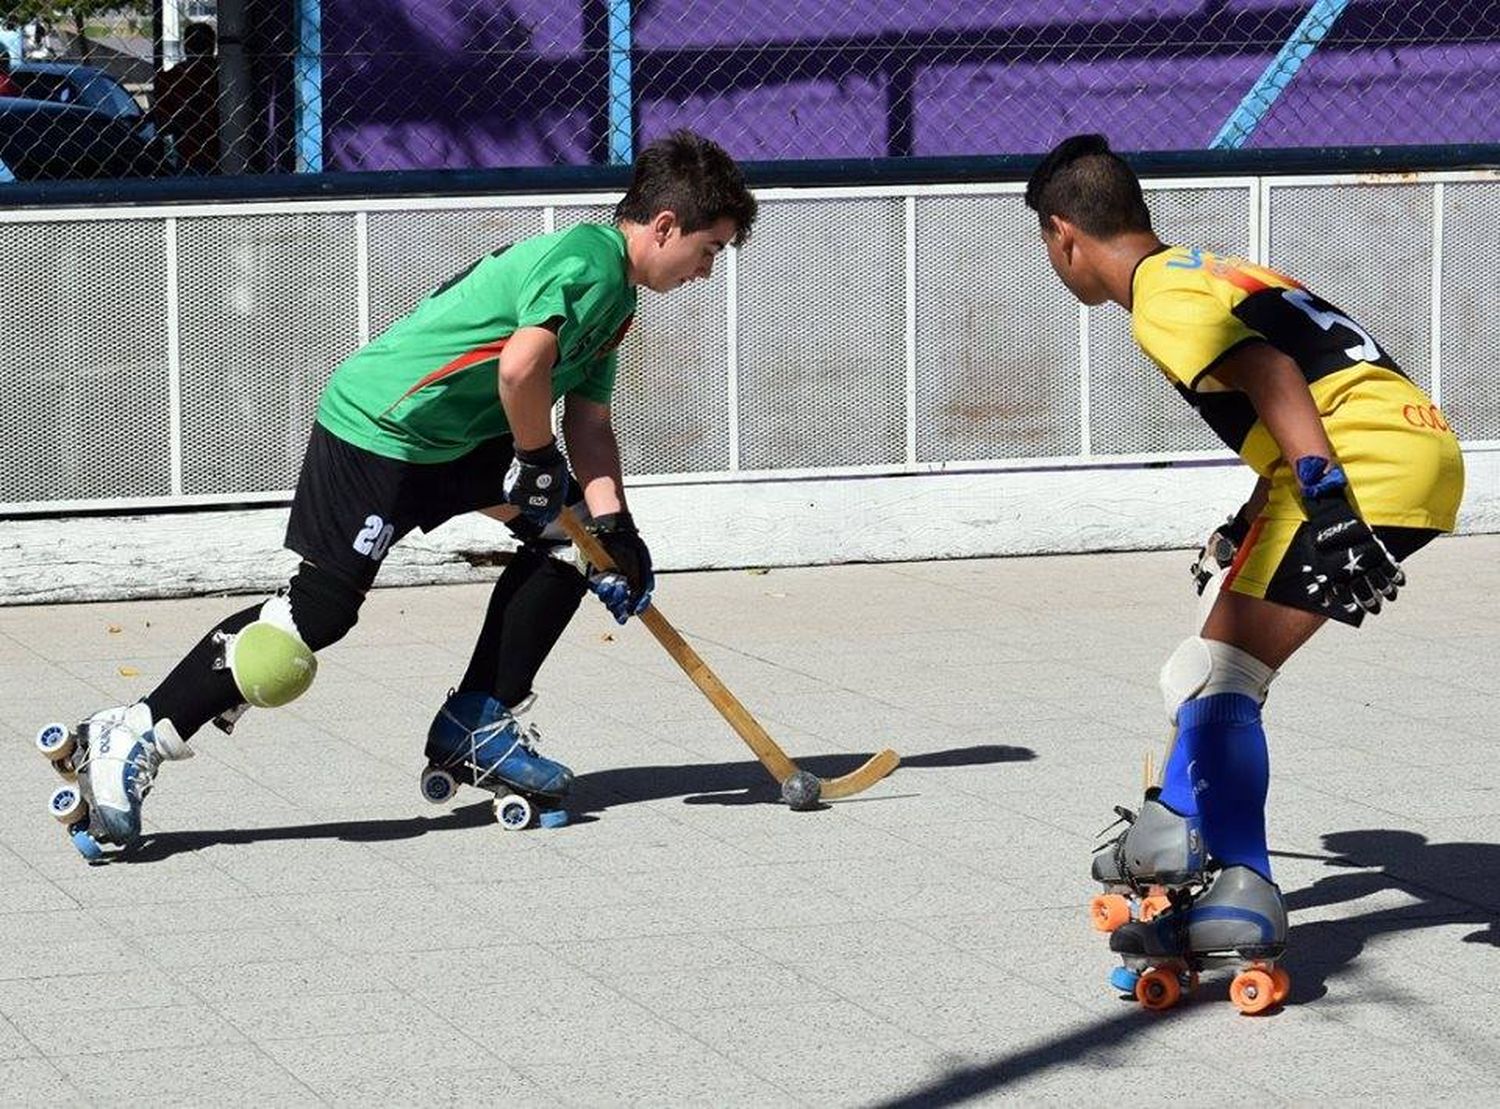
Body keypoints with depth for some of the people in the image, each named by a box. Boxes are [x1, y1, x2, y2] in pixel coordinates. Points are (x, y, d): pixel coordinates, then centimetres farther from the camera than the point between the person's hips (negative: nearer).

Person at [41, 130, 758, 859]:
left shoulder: (613, 293, 15)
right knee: (318, 612, -14)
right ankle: (128, 740, -10)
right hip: (378, 433, -10)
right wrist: (539, 462, -13)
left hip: (455, 440, 10)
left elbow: (589, 421, 13)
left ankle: (476, 729, 12)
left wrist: (612, 526, 0)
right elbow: (522, 368, -30)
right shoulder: (588, 258, -17)